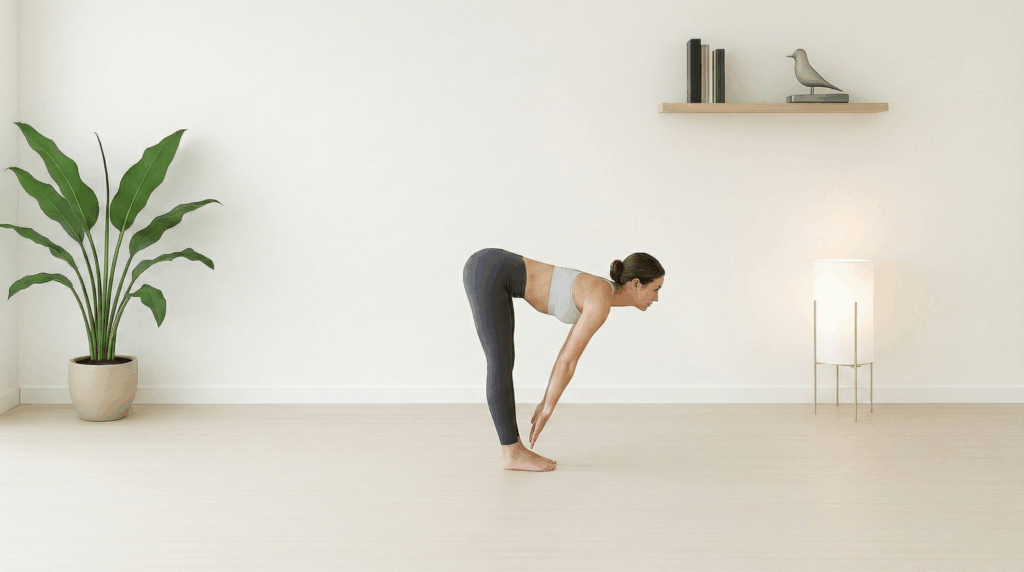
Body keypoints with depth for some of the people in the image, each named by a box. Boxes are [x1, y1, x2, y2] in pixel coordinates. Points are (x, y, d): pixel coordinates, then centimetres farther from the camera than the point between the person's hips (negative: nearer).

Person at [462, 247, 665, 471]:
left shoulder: (601, 295, 14)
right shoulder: (600, 303, -15)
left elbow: (568, 353, 20)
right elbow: (568, 361, -12)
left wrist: (546, 403, 21)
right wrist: (547, 410, -2)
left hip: (493, 271, 10)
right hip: (487, 271, -10)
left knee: (504, 362, 11)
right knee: (501, 364, -5)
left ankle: (514, 448, 16)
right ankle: (512, 454, 2)